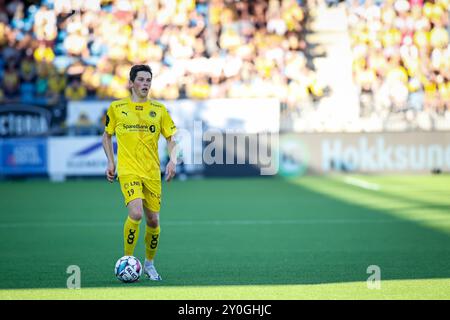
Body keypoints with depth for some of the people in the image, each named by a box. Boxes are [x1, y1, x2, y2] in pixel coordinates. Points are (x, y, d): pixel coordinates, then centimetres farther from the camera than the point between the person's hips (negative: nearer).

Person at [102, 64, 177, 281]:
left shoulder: (159, 109, 8)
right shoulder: (116, 108, 5)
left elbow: (171, 137, 12)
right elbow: (107, 135, 17)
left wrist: (173, 160, -5)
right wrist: (110, 162, 7)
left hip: (152, 173, 3)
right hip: (128, 171, -3)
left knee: (153, 220, 4)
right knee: (136, 213, -23)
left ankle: (149, 263, 26)